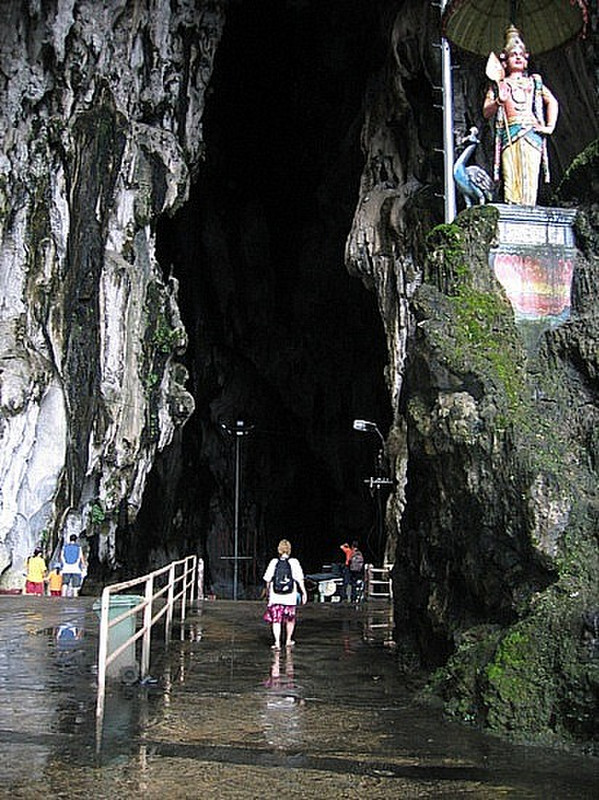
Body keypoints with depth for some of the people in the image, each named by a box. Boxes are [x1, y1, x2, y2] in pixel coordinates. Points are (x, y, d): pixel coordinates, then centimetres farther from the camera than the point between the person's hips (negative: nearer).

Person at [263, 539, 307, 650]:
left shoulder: (274, 562, 1)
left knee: (276, 620, 3)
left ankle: (277, 643, -8)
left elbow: (268, 580, 5)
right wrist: (304, 592, 3)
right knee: (290, 619, 19)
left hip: (275, 596, 0)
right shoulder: (294, 562, -3)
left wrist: (268, 592, 19)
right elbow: (300, 579, -4)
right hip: (290, 596, 0)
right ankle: (288, 640, 30)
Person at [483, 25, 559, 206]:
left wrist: (550, 126, 4)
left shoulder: (534, 82, 24)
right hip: (508, 135, -1)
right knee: (511, 179, -13)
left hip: (532, 134, 1)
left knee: (529, 178, -12)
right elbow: (486, 112, 11)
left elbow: (552, 102, 17)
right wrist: (498, 101, -8)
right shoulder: (498, 85, 20)